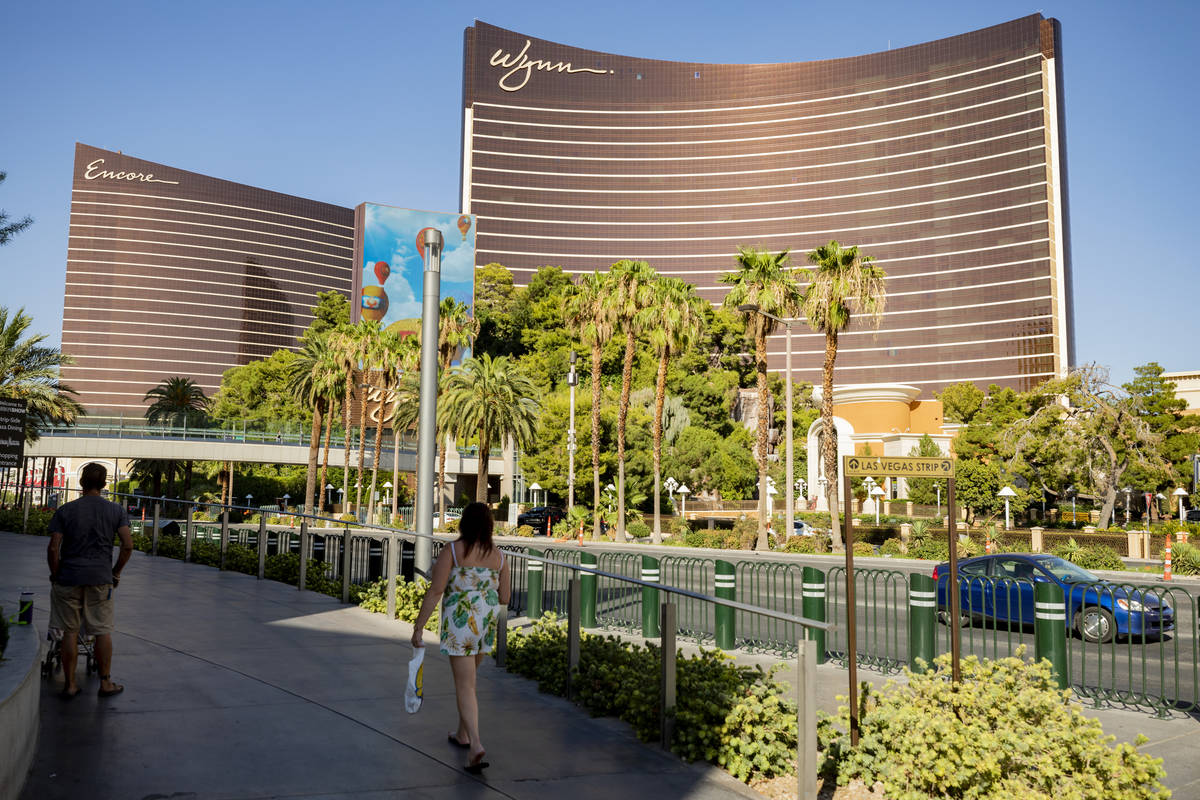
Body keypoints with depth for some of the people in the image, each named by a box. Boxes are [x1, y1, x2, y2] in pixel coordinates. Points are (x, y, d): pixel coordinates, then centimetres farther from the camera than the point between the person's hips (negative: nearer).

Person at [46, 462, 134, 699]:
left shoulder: (65, 511, -2)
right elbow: (128, 545, -5)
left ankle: (70, 684, 15)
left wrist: (55, 574, 6)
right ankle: (105, 683, 15)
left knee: (70, 632, 8)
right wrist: (116, 573, 7)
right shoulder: (115, 511, 0)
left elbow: (53, 549, -7)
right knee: (103, 631, 8)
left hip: (69, 578, 0)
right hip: (101, 579, 0)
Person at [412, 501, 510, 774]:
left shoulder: (452, 550, -9)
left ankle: (476, 745, -16)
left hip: (460, 621, -5)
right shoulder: (499, 556, 3)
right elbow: (504, 597, 6)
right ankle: (463, 734, 35)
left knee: (465, 685, -2)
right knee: (468, 677, 24)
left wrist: (419, 626, -9)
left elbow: (436, 591, -14)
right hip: (488, 620, 5)